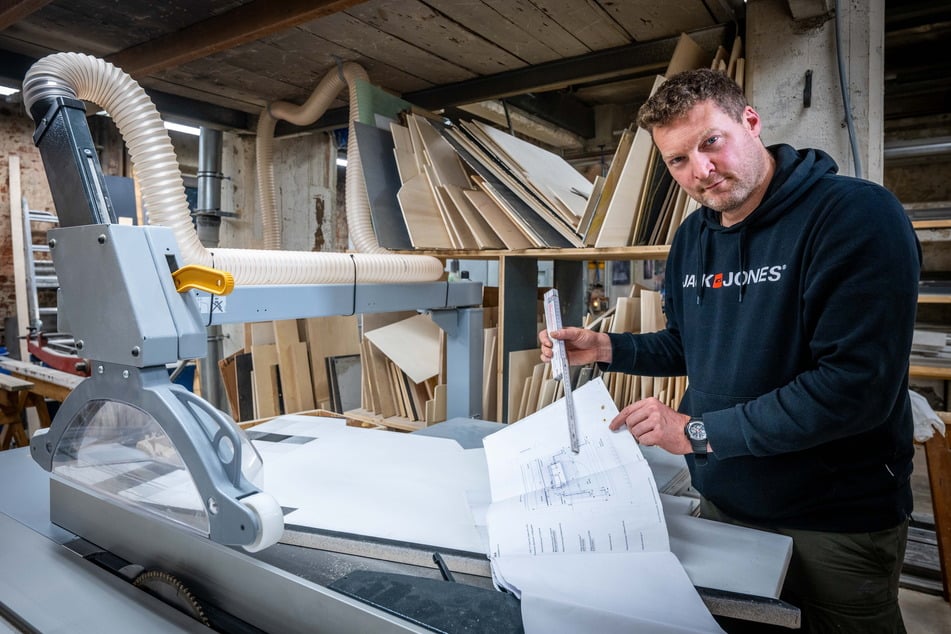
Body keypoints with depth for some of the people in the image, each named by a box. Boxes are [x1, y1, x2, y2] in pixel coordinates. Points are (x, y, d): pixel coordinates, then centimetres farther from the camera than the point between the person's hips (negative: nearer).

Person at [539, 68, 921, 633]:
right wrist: (606, 348, -2)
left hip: (835, 524, -6)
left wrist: (698, 431, -24)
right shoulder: (692, 237, 2)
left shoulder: (857, 215, -20)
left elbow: (857, 383, -28)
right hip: (722, 503, 7)